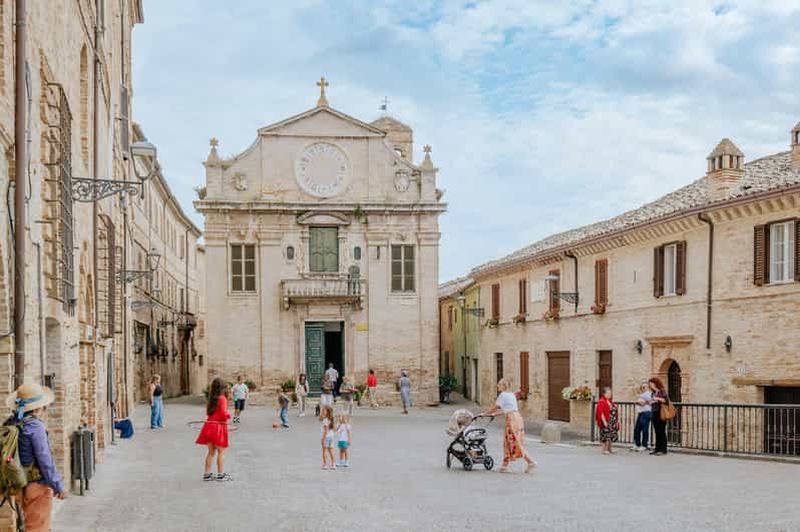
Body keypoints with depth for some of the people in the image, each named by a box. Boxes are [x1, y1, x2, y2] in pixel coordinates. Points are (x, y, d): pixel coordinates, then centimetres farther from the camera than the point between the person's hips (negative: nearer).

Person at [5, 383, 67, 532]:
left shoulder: (11, 424, 6)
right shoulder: (35, 426, -18)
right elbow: (45, 459, -18)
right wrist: (59, 486, -11)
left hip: (24, 485, 8)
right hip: (38, 486, -8)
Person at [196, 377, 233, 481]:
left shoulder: (211, 398, 10)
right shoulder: (222, 398, -12)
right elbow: (224, 413, -18)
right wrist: (229, 414, 1)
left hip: (209, 425, 7)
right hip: (219, 426, -7)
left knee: (211, 452, 14)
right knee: (221, 452, 2)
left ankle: (207, 474, 16)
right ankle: (221, 475, 4)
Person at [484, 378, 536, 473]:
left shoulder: (503, 395, -5)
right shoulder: (511, 394, 19)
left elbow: (495, 407, -2)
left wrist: (486, 414, 11)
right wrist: (494, 413, 30)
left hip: (512, 418, -9)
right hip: (517, 417, 9)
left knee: (515, 443, -6)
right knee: (507, 443, 12)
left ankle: (530, 462, -10)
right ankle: (505, 465, 14)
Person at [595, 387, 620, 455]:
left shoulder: (611, 401, 14)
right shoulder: (601, 402, -10)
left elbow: (615, 412, 17)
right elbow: (601, 413, -16)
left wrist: (617, 421, 12)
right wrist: (604, 422, -21)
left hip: (613, 423, 8)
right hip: (606, 422, -8)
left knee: (612, 436, 11)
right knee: (605, 436, -7)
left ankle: (609, 449, 21)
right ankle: (604, 450, -2)